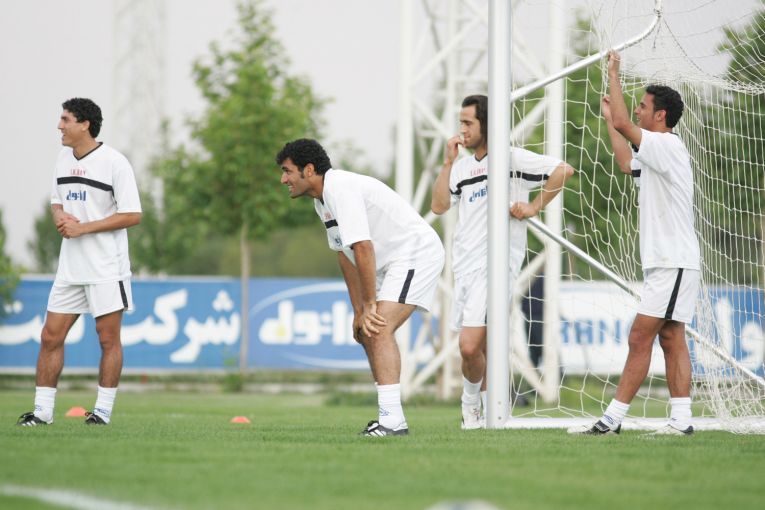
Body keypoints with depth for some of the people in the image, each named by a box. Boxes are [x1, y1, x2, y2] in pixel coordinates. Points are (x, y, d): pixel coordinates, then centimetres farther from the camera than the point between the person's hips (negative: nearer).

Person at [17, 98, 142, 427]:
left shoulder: (114, 162, -11)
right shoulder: (64, 159, 10)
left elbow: (132, 215, -13)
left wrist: (82, 228, -17)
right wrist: (60, 218, -3)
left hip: (106, 268, -7)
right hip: (70, 266, 7)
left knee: (108, 338, -1)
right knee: (50, 336, 3)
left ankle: (103, 411, 6)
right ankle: (42, 411, 7)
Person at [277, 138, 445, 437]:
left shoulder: (342, 189, -21)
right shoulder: (322, 200, 12)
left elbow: (362, 248, -26)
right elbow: (345, 254, 16)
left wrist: (369, 305, -21)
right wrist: (358, 310, 12)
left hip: (417, 252, -11)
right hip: (392, 263, 11)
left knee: (378, 330, -22)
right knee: (365, 332, 12)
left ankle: (392, 420, -29)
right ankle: (390, 418, 17)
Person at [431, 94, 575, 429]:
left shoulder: (511, 158, -3)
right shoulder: (463, 166, 17)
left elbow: (563, 170, -10)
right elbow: (439, 206, 8)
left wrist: (534, 207, -10)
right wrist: (448, 162, 3)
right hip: (465, 265, 7)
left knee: (470, 346, -17)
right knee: (480, 348, 10)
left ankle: (471, 402, 5)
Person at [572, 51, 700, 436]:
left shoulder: (668, 147, -12)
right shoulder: (656, 152, 18)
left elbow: (622, 124, -22)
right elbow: (627, 163, 39)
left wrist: (613, 75, -12)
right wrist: (608, 118, 39)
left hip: (674, 262, -11)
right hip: (664, 262, 11)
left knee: (640, 338, -11)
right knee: (671, 339, 5)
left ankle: (613, 418, -13)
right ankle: (681, 419, 2)